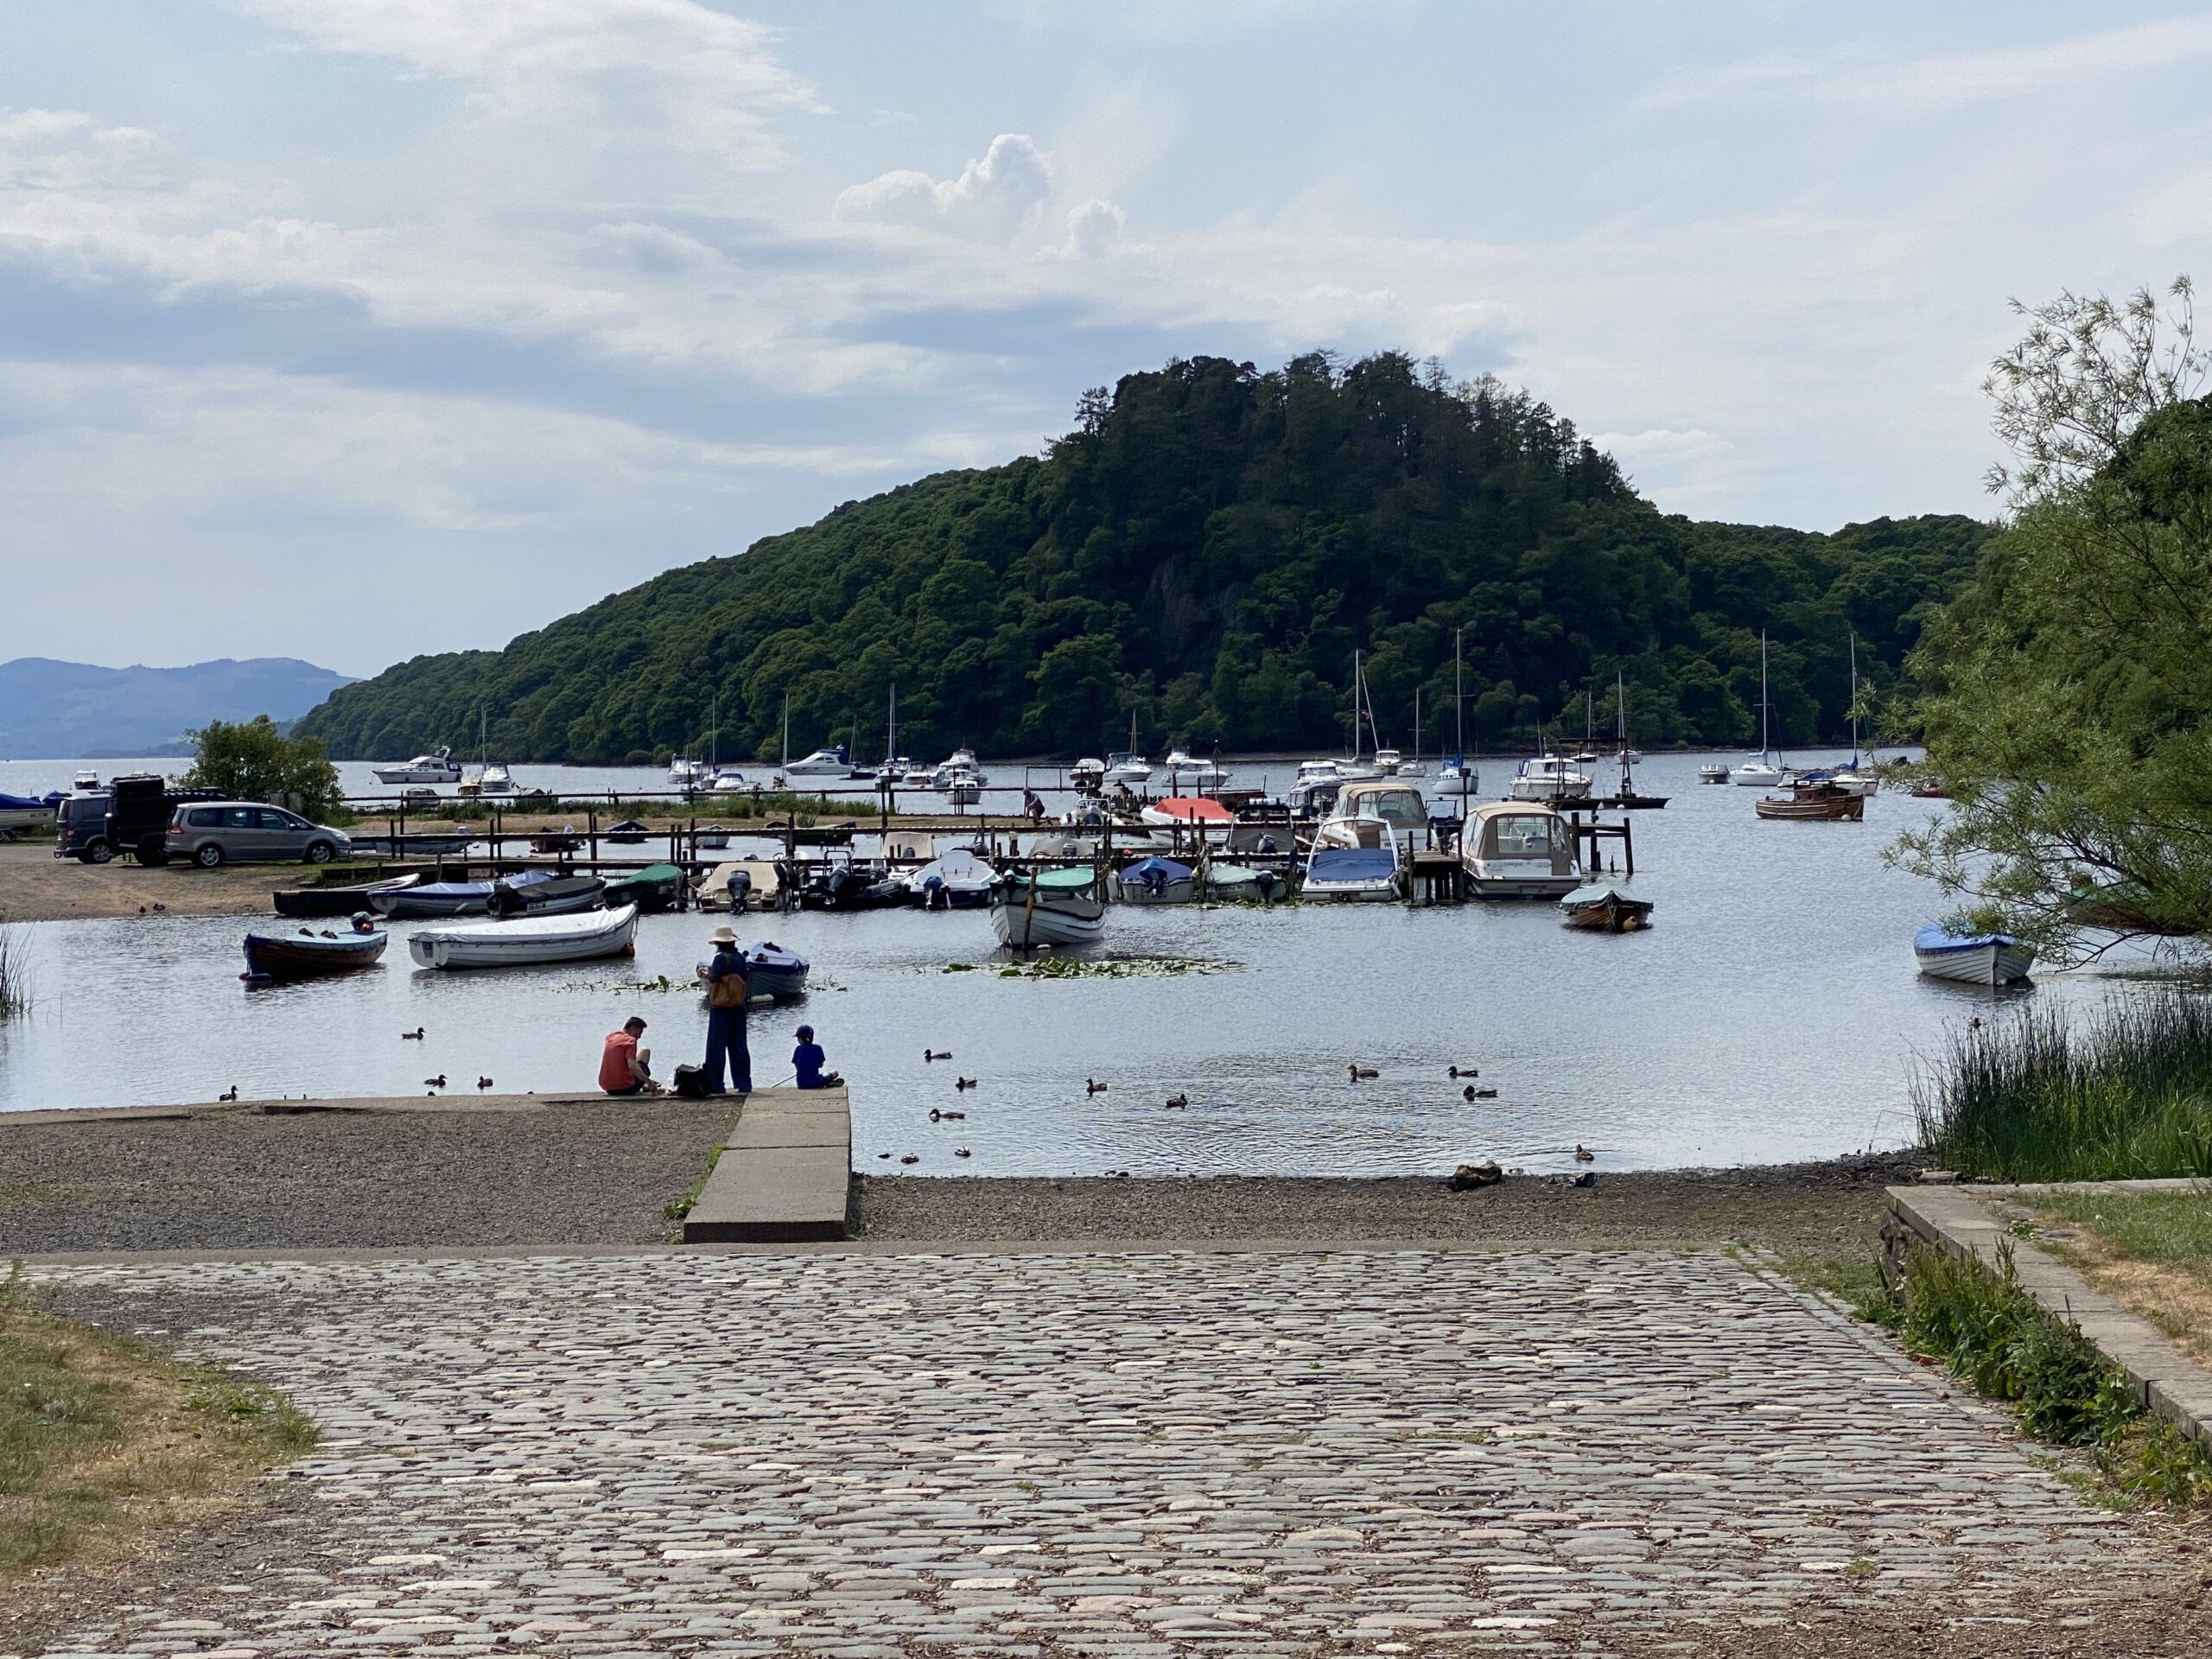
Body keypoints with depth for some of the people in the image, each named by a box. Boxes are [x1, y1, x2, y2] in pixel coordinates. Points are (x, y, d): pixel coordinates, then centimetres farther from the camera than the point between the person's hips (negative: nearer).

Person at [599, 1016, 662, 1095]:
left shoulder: (610, 1037, 10)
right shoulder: (630, 1040, -11)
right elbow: (632, 1066, -24)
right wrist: (649, 1082, -22)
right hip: (626, 1088, -7)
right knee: (645, 1052, 14)